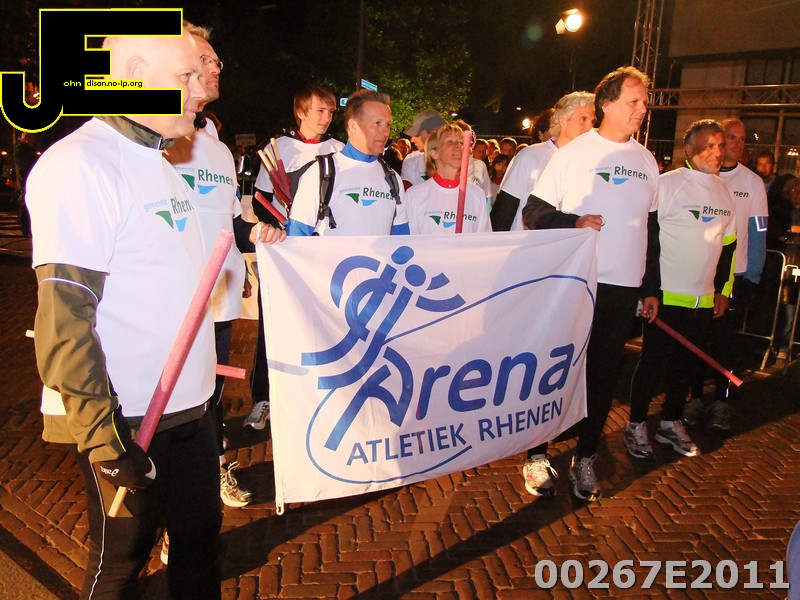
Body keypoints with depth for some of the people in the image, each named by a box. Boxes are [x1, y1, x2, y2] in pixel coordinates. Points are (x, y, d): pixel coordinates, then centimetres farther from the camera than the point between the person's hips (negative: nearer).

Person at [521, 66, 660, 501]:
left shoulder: (647, 161, 13)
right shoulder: (572, 153, -2)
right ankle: (538, 455, 18)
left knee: (604, 374, 9)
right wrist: (575, 222, -20)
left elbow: (650, 228, 17)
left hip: (624, 288, 5)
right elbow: (533, 213, -4)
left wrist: (651, 288, 15)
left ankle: (585, 458, 23)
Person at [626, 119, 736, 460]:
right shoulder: (667, 184, -9)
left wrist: (722, 290, 17)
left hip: (704, 300, 6)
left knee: (685, 362, 14)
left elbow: (728, 244, 19)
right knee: (653, 362, 2)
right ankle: (636, 426, 16)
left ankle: (671, 423, 28)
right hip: (666, 296, -6)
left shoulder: (725, 191, 11)